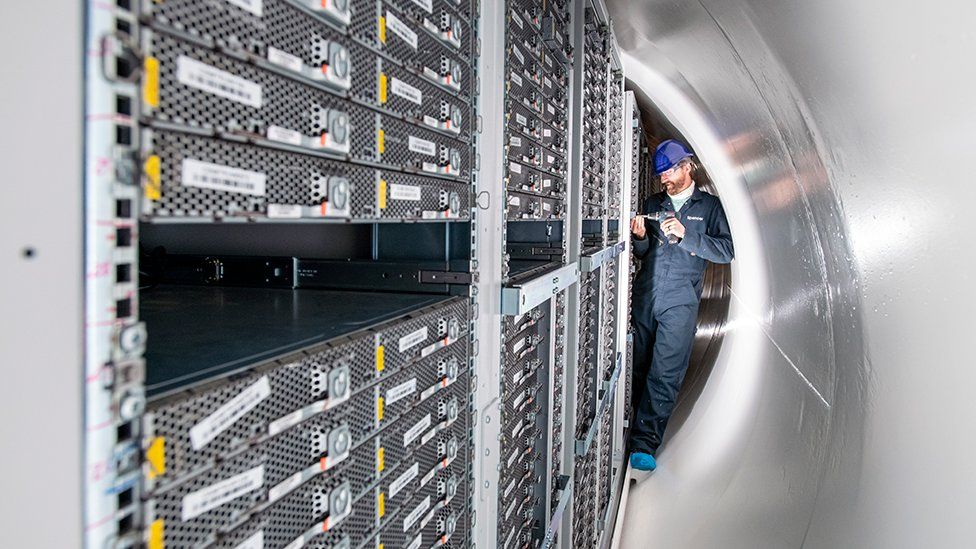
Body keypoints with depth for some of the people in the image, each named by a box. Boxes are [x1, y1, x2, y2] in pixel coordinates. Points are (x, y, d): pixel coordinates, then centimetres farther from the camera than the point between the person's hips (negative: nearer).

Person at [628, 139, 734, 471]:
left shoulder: (710, 206, 8)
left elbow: (726, 251, -4)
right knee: (638, 369, 2)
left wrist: (685, 234, -15)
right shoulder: (652, 204, 17)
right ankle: (635, 429, 14)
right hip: (644, 297, 3)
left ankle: (644, 444, -7)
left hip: (680, 303, -3)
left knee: (664, 375, -8)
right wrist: (641, 238, -4)